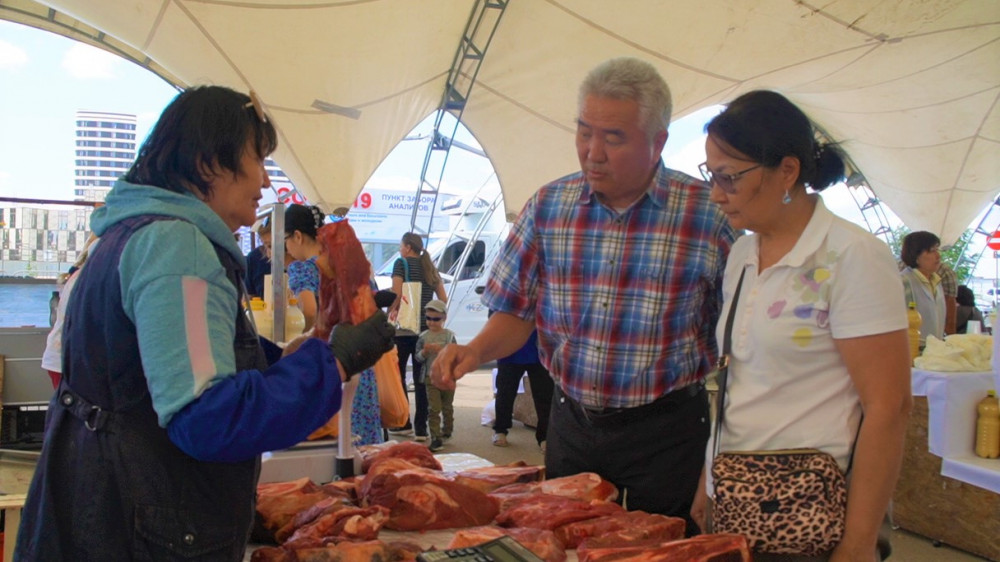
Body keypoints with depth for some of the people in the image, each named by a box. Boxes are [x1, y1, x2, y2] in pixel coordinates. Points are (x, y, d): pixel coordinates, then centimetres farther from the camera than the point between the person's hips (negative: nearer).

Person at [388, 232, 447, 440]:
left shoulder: (402, 263, -2)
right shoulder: (430, 267, 14)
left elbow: (396, 294, -13)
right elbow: (443, 299, 11)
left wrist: (390, 313, -1)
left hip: (404, 327, -5)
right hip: (425, 329, 5)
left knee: (398, 375, 8)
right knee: (421, 378, 6)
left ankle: (403, 423, 9)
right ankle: (421, 428, 5)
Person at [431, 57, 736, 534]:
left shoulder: (709, 213, -11)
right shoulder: (548, 205, -1)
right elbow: (516, 311, 5)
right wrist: (475, 351, -15)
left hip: (667, 429, -3)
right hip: (571, 422, 3)